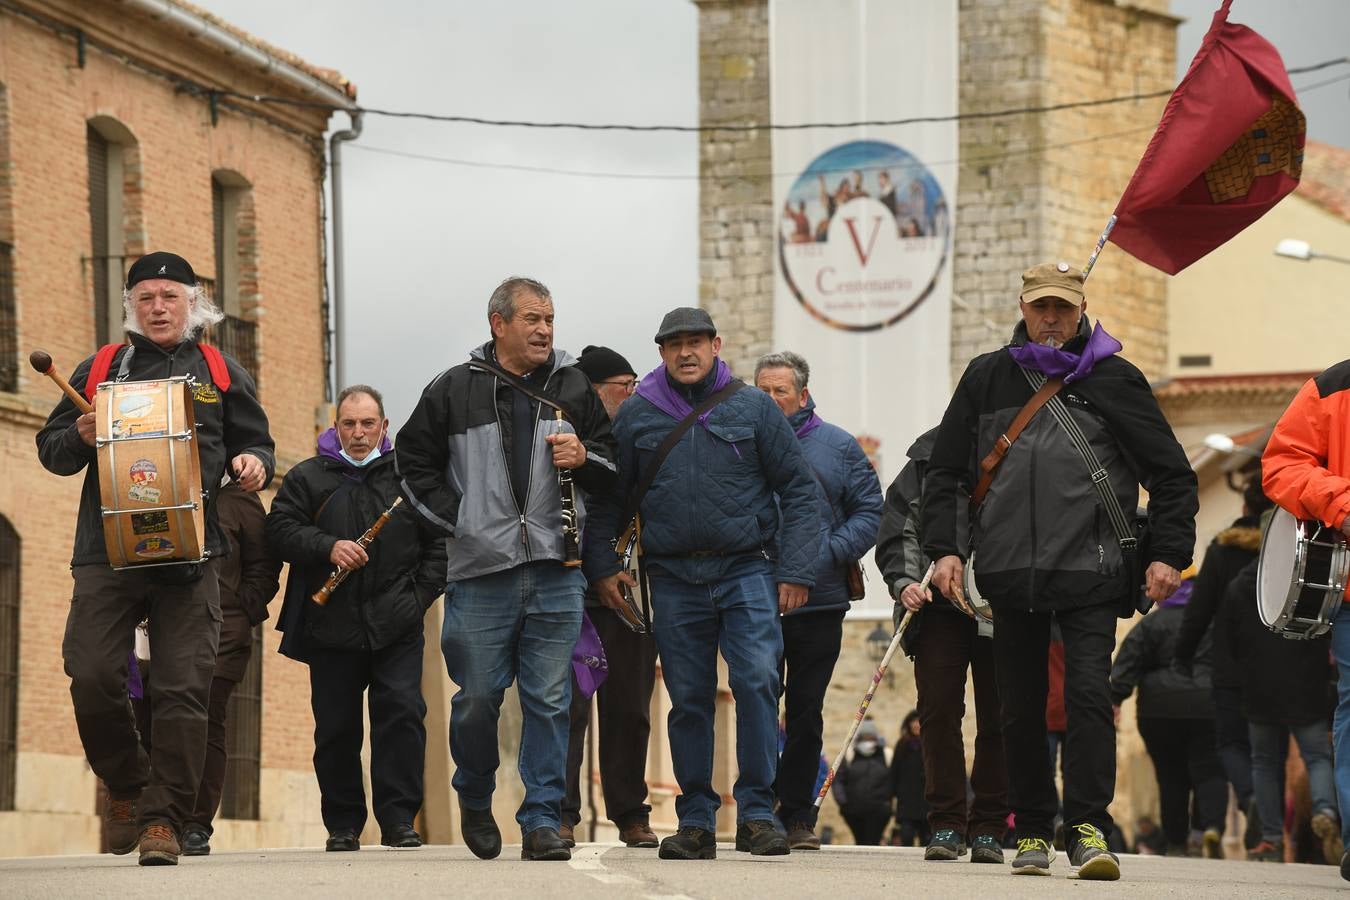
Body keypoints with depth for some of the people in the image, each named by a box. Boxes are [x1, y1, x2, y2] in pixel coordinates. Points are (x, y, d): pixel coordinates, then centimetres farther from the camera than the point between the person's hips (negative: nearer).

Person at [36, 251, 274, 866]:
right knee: (91, 677, -9)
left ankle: (164, 818, -1)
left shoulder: (221, 373, 14)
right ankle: (127, 786, 15)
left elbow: (254, 443, 19)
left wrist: (254, 464, -5)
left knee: (184, 689, -7)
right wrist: (79, 437, -5)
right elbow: (50, 449, 18)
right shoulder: (99, 370, 15)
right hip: (106, 553, 1)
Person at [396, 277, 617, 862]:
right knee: (477, 698, 4)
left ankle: (542, 821, 2)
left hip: (556, 572, 1)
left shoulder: (574, 388, 11)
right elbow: (413, 462, 13)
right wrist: (454, 519, 4)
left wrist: (585, 459, -4)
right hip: (481, 573, -1)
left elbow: (612, 468, 18)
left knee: (549, 702, -2)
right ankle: (474, 799, 28)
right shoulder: (454, 390, 4)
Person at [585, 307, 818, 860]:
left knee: (757, 681, -16)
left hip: (747, 570, -2)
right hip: (674, 580, 2)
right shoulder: (636, 417, 7)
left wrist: (796, 570, -4)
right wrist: (601, 565, 4)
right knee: (688, 700, 5)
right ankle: (696, 822, 13)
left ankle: (756, 813, -9)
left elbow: (798, 490, 3)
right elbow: (608, 498, 14)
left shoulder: (754, 408, 3)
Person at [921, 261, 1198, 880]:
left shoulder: (1114, 380, 6)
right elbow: (945, 471, 16)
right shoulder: (988, 379, 12)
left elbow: (1172, 474, 8)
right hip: (1010, 574, 3)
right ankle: (1032, 833, 13)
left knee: (1089, 694, -14)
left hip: (1091, 574, -3)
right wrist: (944, 547, 4)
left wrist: (1169, 554, -1)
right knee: (1020, 709, 5)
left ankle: (1088, 829, -14)